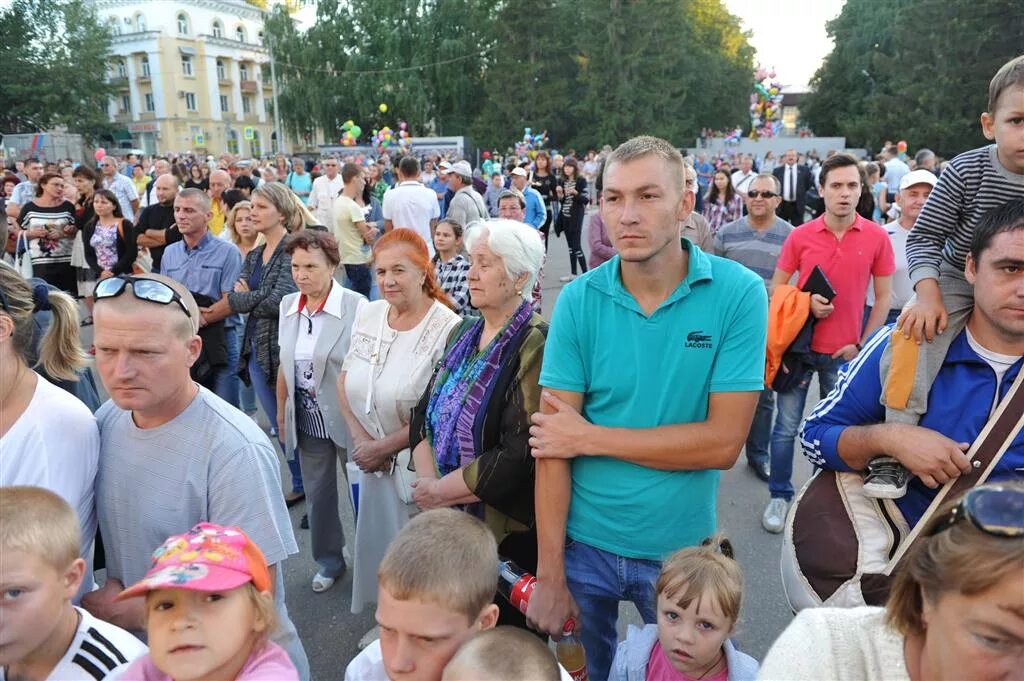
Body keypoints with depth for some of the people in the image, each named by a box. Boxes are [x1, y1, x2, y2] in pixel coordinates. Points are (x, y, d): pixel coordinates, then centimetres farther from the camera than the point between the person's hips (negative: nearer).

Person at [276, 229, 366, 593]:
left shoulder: (355, 306, -16)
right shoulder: (288, 305, 3)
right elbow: (285, 365, 11)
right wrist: (282, 413, 14)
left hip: (346, 418, -5)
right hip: (306, 420, 5)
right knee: (317, 492, 16)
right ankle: (328, 559, 35)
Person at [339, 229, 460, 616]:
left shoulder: (447, 329, -19)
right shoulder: (369, 314, 1)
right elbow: (346, 381, 6)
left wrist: (384, 447, -14)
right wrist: (361, 439, -6)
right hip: (373, 463, 6)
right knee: (375, 548, 21)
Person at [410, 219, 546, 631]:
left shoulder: (535, 346, -19)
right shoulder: (463, 334, 6)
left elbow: (520, 456, -25)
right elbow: (424, 414, 5)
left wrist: (440, 491, -15)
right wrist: (430, 483, -11)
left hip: (508, 534, -6)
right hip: (447, 524, 7)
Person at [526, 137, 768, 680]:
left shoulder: (739, 294, -14)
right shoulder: (578, 301, -11)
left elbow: (723, 441, -17)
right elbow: (551, 443, -11)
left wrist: (590, 437, -15)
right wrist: (549, 574, -12)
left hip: (682, 547, -1)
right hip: (584, 541, 1)